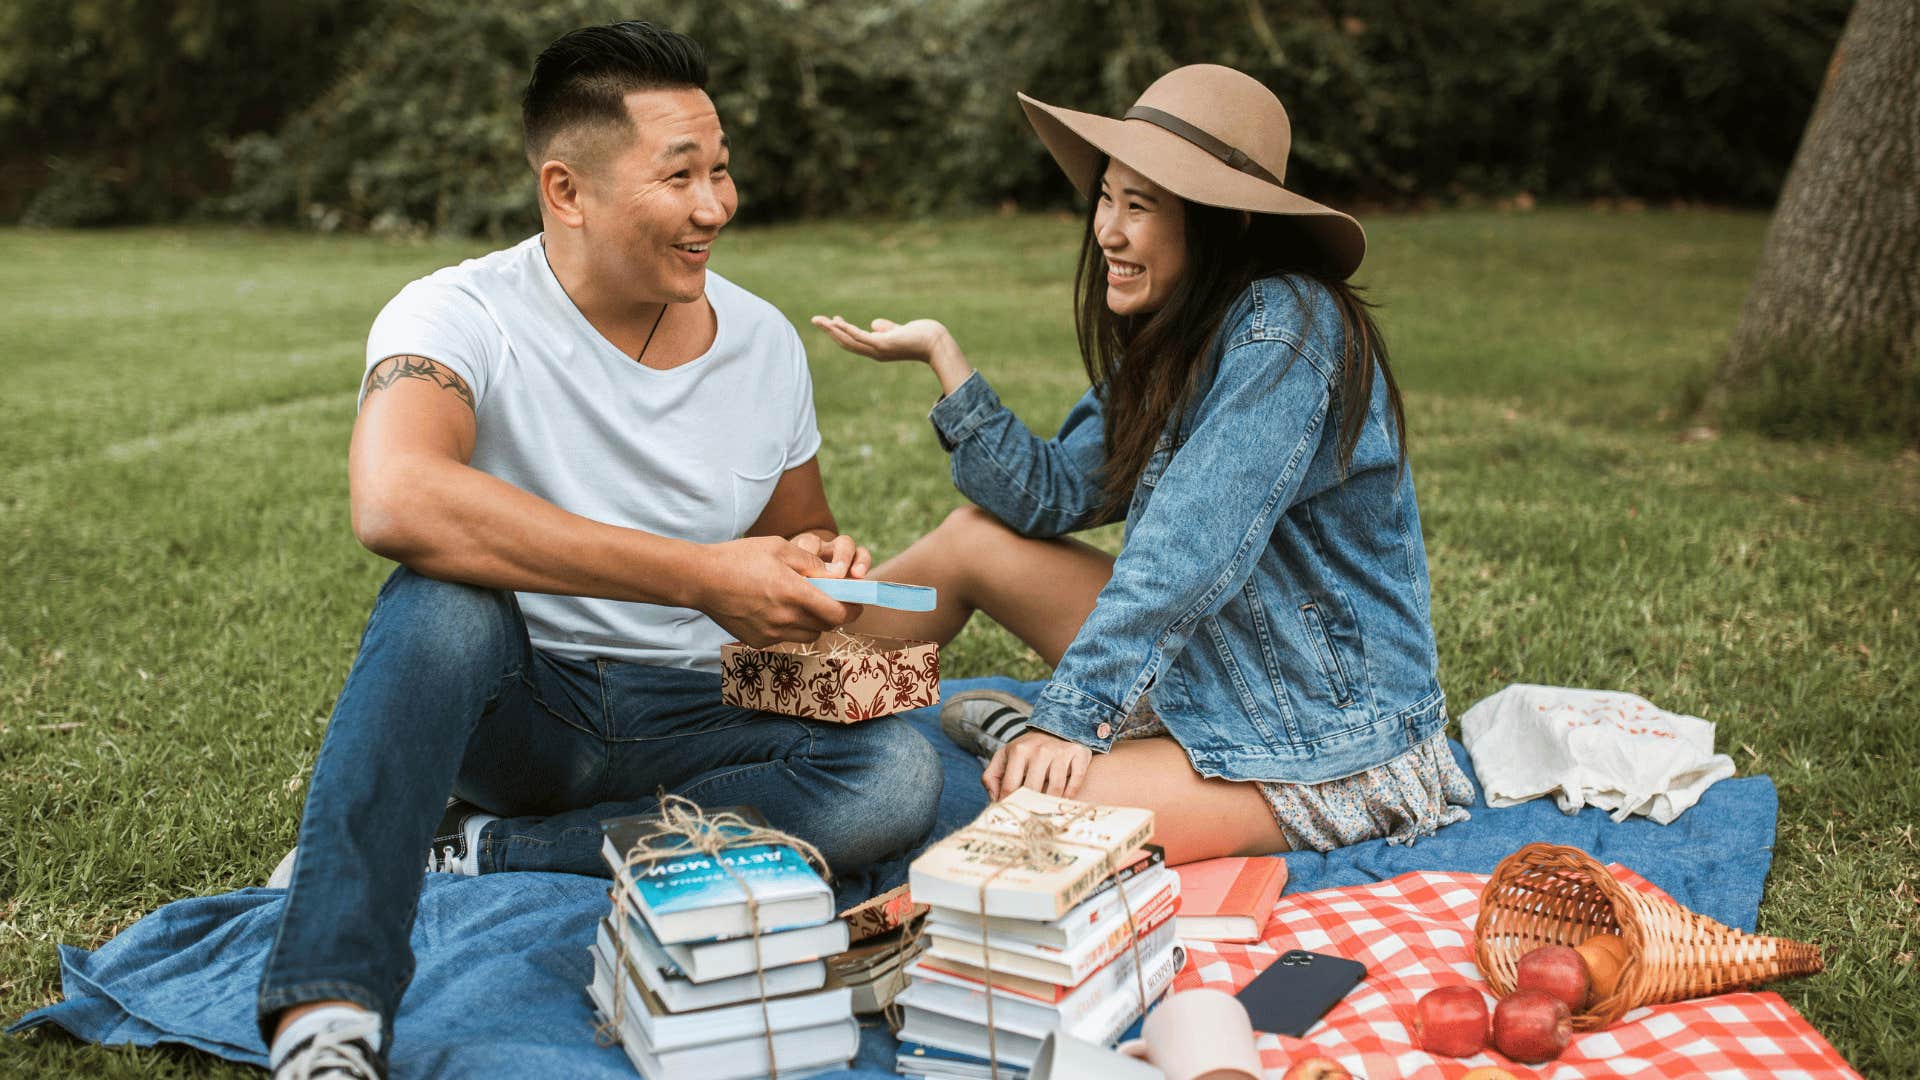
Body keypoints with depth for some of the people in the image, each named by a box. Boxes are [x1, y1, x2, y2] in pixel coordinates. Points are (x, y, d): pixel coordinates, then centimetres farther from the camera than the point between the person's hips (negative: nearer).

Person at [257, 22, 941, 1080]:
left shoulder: (764, 341, 1)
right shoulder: (459, 314, -15)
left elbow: (796, 536, 18)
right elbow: (395, 500, -38)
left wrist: (821, 569, -9)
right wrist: (703, 576, -37)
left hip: (685, 721, 4)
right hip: (507, 711, -3)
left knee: (896, 776, -24)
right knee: (446, 599, -36)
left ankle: (476, 851, -16)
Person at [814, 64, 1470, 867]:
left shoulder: (1285, 330, -22)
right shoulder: (1170, 337, 5)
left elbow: (1185, 557, -27)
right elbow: (1051, 495, 0)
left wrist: (1069, 718, -26)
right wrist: (941, 353, -6)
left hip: (1328, 751, -8)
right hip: (1208, 673, 8)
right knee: (979, 536, 3)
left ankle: (1041, 736, 4)